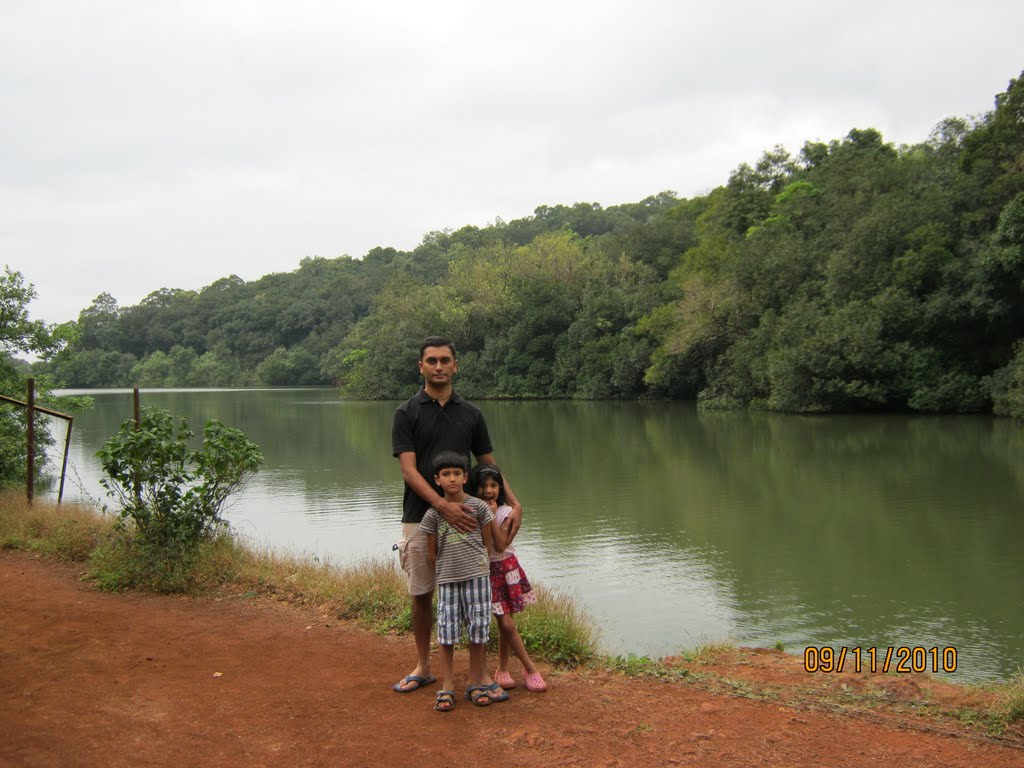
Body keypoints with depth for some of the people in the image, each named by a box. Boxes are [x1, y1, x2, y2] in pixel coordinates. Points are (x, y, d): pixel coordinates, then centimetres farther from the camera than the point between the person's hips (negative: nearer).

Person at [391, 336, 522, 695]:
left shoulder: (471, 413, 6)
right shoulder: (406, 413, -3)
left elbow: (489, 465, 11)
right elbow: (409, 470, -12)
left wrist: (514, 502, -3)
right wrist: (442, 505, -25)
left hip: (464, 516, 2)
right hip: (420, 518, -1)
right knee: (421, 595, 9)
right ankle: (423, 667, 25)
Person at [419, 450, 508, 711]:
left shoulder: (478, 507, 0)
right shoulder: (433, 514, 0)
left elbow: (488, 542, 7)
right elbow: (432, 552, 7)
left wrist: (481, 566, 5)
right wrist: (445, 572, 9)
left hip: (477, 575, 0)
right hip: (447, 580, 0)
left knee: (478, 628, 4)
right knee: (446, 629, 1)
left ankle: (477, 680, 19)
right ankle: (447, 685, 12)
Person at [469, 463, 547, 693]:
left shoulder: (505, 512, -7)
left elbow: (501, 546, -18)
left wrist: (491, 516, -21)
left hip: (506, 568, 1)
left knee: (505, 623, 5)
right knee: (507, 623, -4)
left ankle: (502, 669, 22)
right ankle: (530, 668, 8)